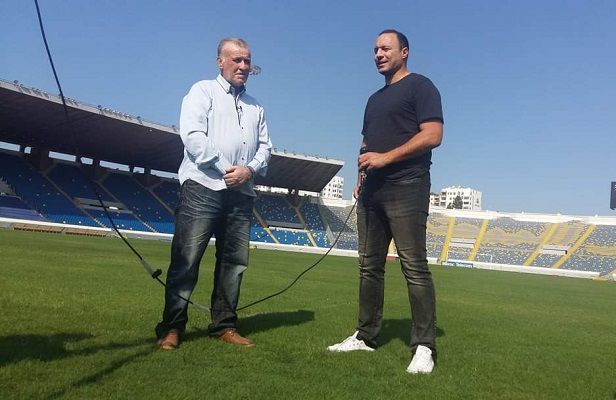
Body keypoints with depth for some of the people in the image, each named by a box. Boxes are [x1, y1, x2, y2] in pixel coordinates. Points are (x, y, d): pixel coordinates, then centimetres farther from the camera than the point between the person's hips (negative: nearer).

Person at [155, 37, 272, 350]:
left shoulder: (255, 107, 23)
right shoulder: (203, 91, 7)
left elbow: (265, 146, 15)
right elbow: (192, 135, -7)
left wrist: (250, 169, -6)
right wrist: (225, 169, -12)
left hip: (241, 193, 6)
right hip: (203, 187, -5)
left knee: (234, 261, 6)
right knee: (186, 259, -6)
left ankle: (224, 326, 15)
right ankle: (171, 327, 2)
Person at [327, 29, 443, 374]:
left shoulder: (420, 86, 1)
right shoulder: (374, 99, 25)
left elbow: (433, 135, -12)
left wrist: (384, 158, -16)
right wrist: (361, 178, 9)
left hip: (406, 190, -8)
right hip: (372, 192, 8)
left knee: (414, 267, -9)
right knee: (370, 266, 8)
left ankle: (424, 346, -2)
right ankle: (366, 336, 17)